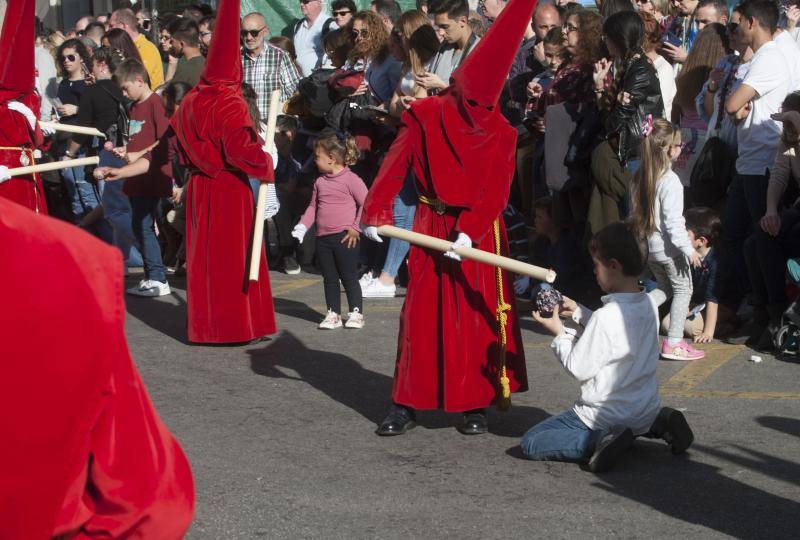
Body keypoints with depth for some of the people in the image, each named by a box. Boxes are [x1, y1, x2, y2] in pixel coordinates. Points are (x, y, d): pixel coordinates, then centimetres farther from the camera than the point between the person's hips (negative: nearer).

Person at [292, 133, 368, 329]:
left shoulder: (350, 179, -9)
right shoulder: (320, 182, 11)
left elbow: (366, 203, -10)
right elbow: (313, 206, 16)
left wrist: (356, 227, -10)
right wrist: (302, 226, 3)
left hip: (344, 237, -7)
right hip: (323, 238, 7)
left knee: (349, 276, 0)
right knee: (329, 278, 11)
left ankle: (356, 313, 8)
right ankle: (333, 314, 18)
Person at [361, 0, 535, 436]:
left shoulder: (501, 134, -6)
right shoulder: (424, 116, -7)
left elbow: (496, 193, -11)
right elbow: (395, 166, -9)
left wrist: (468, 233, -25)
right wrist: (376, 213, -20)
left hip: (479, 232, 0)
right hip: (431, 226, 0)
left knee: (479, 318, 1)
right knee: (421, 316, 3)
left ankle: (476, 404, 10)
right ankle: (405, 404, 10)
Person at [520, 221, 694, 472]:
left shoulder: (606, 316, -25)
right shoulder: (650, 304, -1)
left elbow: (579, 368, -17)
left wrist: (559, 333, -4)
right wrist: (577, 311, 9)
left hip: (607, 415, -7)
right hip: (646, 409, 7)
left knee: (530, 443, -2)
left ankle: (601, 440, -17)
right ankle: (657, 424, 11)